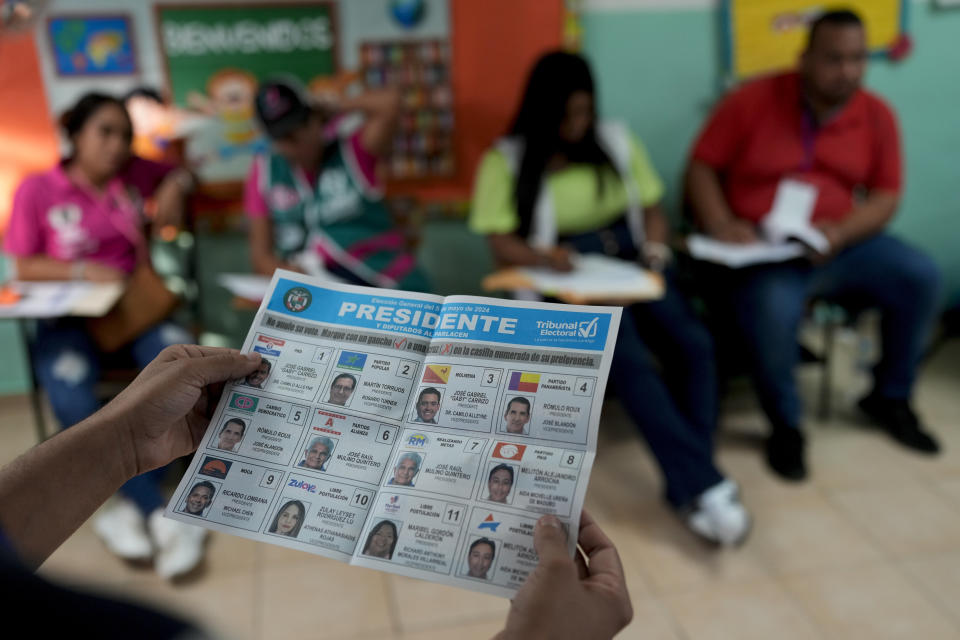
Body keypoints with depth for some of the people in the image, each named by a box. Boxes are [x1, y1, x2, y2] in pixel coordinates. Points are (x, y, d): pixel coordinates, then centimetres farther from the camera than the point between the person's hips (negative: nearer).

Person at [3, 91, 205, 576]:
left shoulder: (133, 174, 10)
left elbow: (179, 173, 28)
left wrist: (176, 186, 4)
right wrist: (83, 271, -14)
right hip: (68, 317, -2)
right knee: (70, 396, -33)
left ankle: (128, 503, -21)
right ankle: (160, 513, -21)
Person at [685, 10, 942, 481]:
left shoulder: (877, 115, 4)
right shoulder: (753, 101, -5)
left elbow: (885, 196, 5)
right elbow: (701, 167, -3)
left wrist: (841, 233, -16)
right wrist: (720, 225, -20)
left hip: (840, 245, 5)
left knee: (921, 277, -15)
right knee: (774, 309, -35)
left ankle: (890, 397, 11)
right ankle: (786, 424, -6)